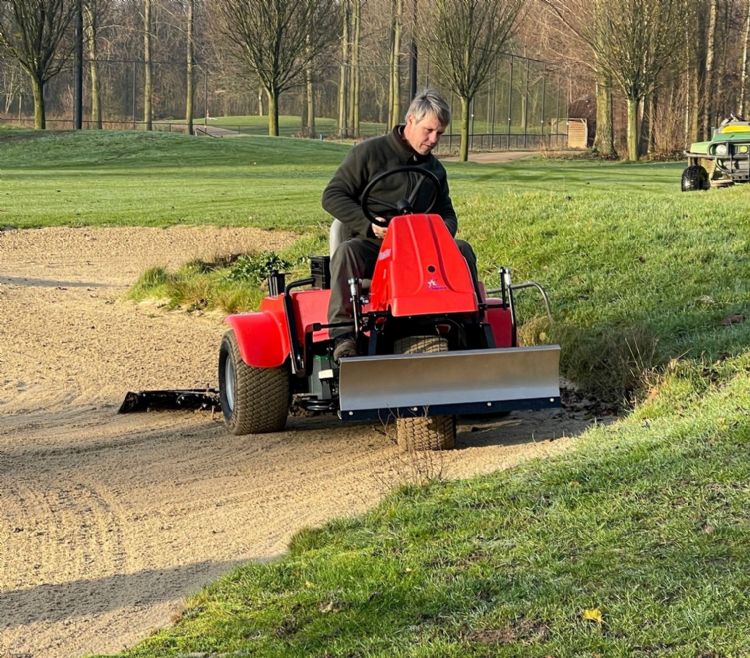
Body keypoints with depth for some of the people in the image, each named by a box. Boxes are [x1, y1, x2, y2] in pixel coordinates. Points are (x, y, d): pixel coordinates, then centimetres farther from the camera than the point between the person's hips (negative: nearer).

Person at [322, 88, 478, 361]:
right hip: (369, 245, -4)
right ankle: (342, 334, -42)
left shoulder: (435, 169, 18)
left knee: (462, 249, -19)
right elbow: (332, 196, -4)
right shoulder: (368, 152, -1)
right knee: (346, 253, -38)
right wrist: (369, 223, -18)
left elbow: (447, 214, 26)